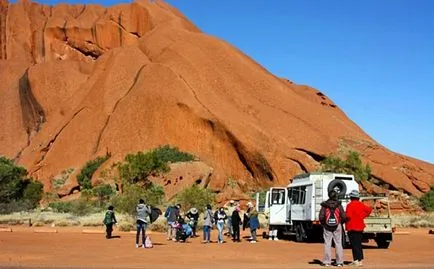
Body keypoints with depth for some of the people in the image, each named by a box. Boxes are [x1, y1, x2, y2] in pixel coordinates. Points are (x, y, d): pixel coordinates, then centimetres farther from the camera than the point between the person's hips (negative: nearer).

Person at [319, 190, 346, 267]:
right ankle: (339, 262, 9)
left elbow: (321, 217, -11)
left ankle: (327, 262, 5)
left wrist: (323, 223, 7)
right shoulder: (339, 205, -3)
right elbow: (343, 216, -8)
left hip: (327, 227, 0)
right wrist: (341, 222, 11)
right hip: (337, 226, 0)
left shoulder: (324, 205, -4)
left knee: (327, 244, 5)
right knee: (338, 243, 7)